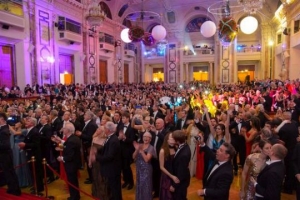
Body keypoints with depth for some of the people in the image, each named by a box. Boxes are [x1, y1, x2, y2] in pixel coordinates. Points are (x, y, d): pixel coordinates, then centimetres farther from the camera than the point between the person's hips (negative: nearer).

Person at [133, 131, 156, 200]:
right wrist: (137, 149, -20)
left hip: (146, 169, -5)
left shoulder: (151, 148, -14)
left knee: (146, 186, 6)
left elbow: (146, 159, -23)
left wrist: (141, 150, -26)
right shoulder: (139, 145, 1)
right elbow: (134, 157, -4)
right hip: (139, 168, 6)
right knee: (139, 185, 21)